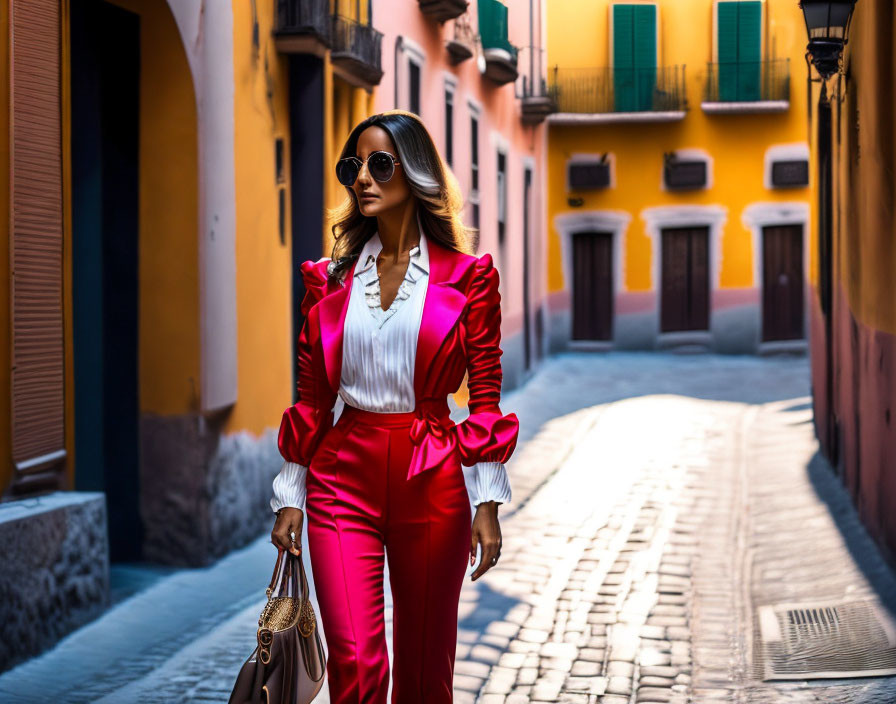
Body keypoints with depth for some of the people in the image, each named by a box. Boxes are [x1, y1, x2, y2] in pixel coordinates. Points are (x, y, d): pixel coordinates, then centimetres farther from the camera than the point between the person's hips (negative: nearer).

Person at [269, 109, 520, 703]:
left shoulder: (467, 277, 0)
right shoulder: (331, 279, 7)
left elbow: (485, 397, 0)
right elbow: (312, 399, 10)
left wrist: (487, 501, -5)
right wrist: (289, 497, 6)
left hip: (431, 479, -1)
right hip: (344, 475, 1)